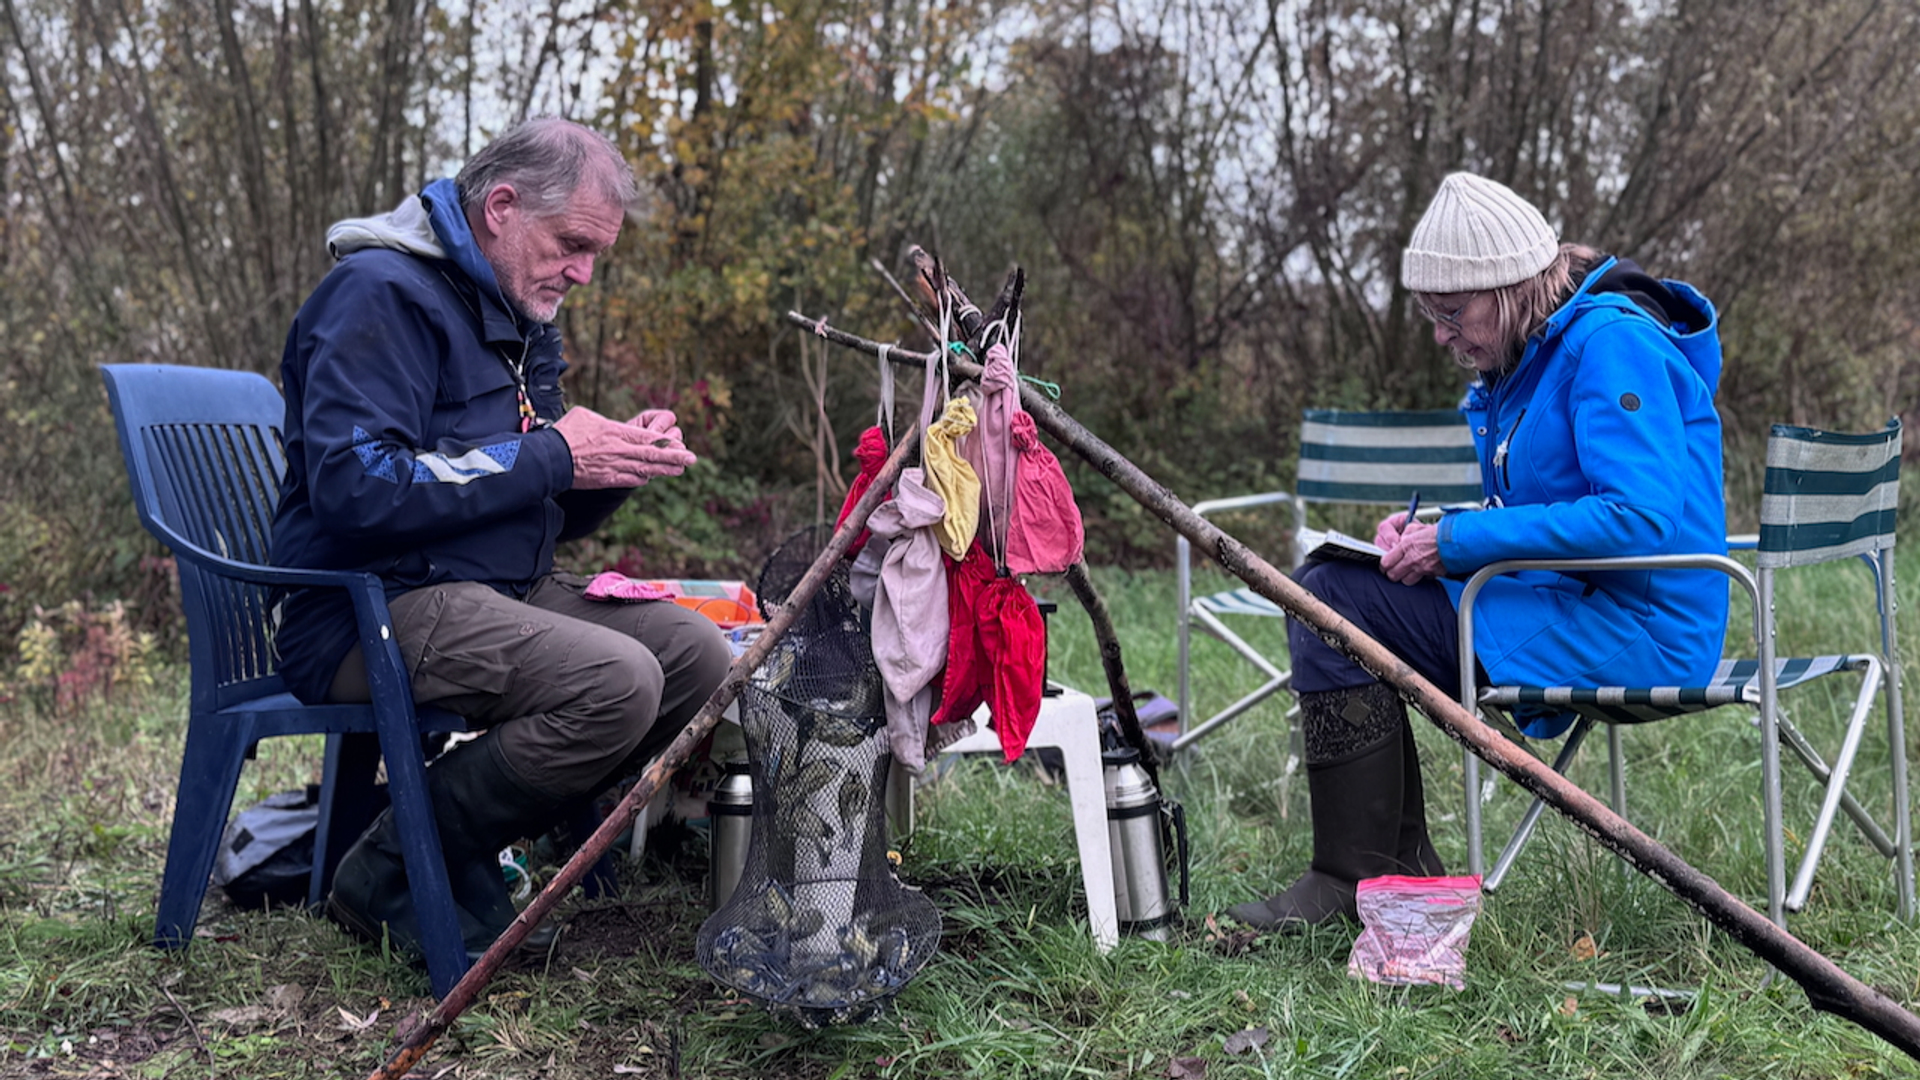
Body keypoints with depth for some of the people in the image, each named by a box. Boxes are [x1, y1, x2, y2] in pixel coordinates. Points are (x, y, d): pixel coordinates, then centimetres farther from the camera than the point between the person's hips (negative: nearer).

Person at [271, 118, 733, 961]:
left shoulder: (517, 316, 19)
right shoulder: (382, 292, -11)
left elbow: (549, 517, 23)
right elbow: (355, 488, -25)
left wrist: (621, 459, -1)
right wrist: (551, 456, -18)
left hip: (502, 595, 10)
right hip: (372, 611, -10)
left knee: (698, 656, -3)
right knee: (616, 683, -28)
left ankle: (465, 853, 1)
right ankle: (393, 868, -10)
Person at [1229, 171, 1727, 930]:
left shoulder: (1613, 343, -16)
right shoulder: (1530, 354, 15)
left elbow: (1641, 518, -26)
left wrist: (1459, 541, -21)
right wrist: (1429, 528, 1)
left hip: (1635, 628, -10)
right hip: (1570, 604, 10)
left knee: (1336, 605, -16)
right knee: (1323, 586, 6)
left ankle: (1356, 879, -9)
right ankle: (1401, 866, 6)